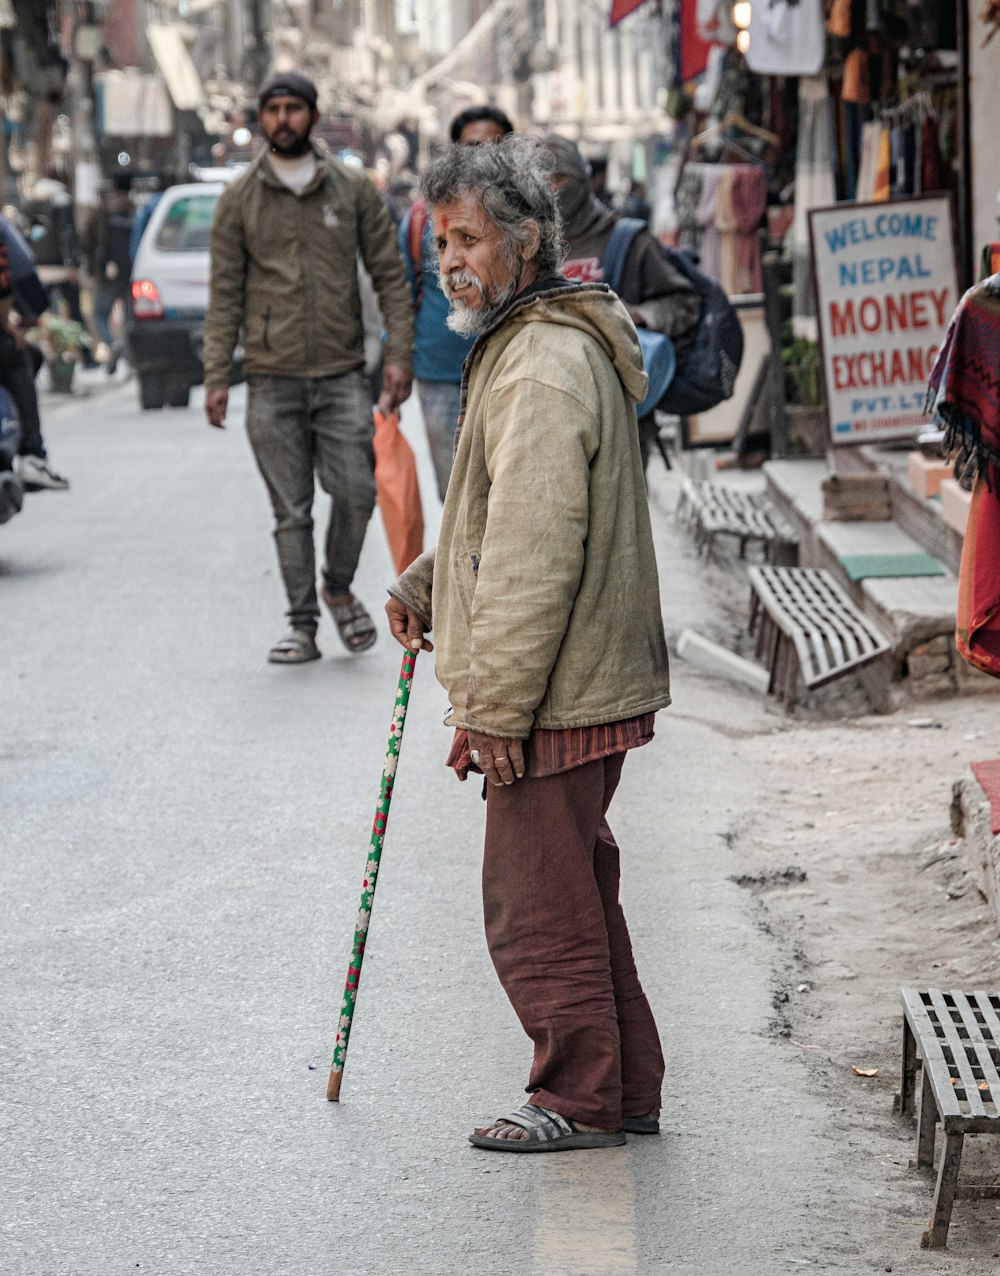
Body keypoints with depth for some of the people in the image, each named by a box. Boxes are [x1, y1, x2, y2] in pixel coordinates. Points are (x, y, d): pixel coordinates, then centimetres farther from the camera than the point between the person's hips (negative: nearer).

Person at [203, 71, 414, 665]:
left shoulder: (353, 188, 6)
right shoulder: (240, 199, 6)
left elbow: (390, 275, 6)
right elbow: (225, 293, 6)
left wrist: (400, 355, -3)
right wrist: (216, 376, -1)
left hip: (343, 374, 0)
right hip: (273, 379, 0)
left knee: (357, 492, -8)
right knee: (291, 511, 2)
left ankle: (339, 588, 18)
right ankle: (303, 625, 10)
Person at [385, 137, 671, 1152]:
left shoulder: (544, 367, -21)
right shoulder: (547, 342, 14)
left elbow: (536, 557, -25)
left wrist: (493, 709, -23)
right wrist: (427, 582, 15)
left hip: (554, 698, -11)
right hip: (589, 685, 11)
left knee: (538, 904, 0)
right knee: (575, 893, 18)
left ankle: (581, 1099, 12)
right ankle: (627, 1091, 27)